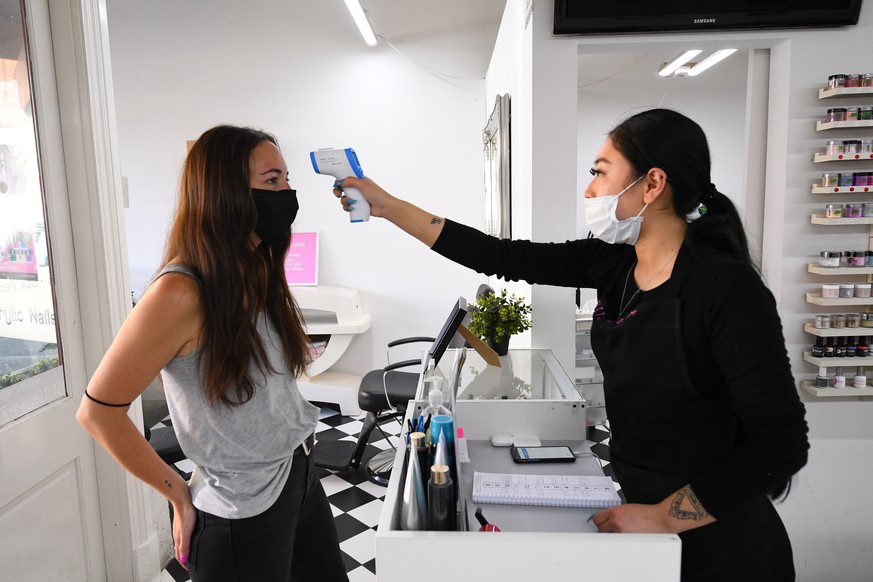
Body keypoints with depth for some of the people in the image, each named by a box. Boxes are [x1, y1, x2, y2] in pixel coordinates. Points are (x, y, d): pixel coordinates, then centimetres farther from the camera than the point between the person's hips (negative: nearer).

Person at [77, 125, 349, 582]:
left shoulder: (259, 274, 0)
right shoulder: (181, 293, -23)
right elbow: (98, 411, -16)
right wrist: (180, 494, -10)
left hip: (300, 476, 7)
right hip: (242, 514, -7)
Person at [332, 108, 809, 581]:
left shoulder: (727, 288, -25)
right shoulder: (615, 262, -5)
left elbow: (782, 443, -23)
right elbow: (506, 258, -5)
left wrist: (661, 517, -22)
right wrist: (386, 206, -3)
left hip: (713, 539, -6)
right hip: (637, 501, 6)